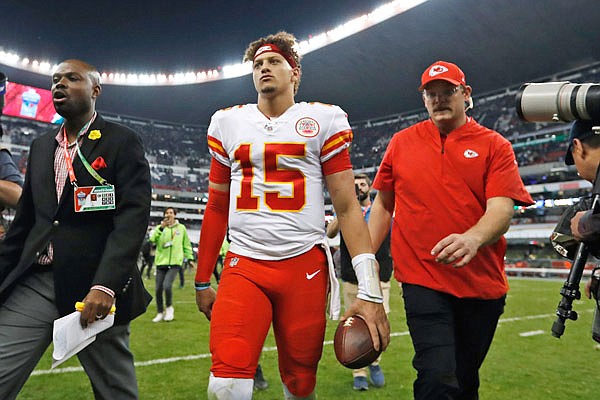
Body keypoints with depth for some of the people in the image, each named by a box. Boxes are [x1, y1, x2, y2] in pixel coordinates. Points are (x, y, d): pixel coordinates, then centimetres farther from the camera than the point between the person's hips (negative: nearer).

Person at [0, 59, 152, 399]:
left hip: (94, 287, -5)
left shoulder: (123, 142, -3)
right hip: (33, 285, 6)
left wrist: (105, 285, -23)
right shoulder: (41, 146, 17)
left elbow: (133, 217, -14)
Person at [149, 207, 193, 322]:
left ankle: (169, 308, 7)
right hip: (161, 262, 2)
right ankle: (160, 313, 25)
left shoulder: (181, 228, 7)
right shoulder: (160, 228, 5)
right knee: (158, 289, 5)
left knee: (167, 285, -19)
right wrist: (161, 227, -22)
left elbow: (187, 244, 16)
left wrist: (190, 258, 13)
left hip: (175, 262, -2)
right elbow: (152, 239, -14)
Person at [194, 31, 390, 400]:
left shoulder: (323, 121, 2)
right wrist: (203, 281, 16)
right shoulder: (228, 124, 10)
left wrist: (370, 290, -8)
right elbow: (217, 208, 15)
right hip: (243, 267, 2)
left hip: (305, 266, -1)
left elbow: (347, 207, -1)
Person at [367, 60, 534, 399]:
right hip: (423, 280, -1)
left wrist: (474, 238, -32)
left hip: (483, 284, 1)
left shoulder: (495, 146, 3)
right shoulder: (402, 142, 7)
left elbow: (502, 209, -10)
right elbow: (383, 204, 13)